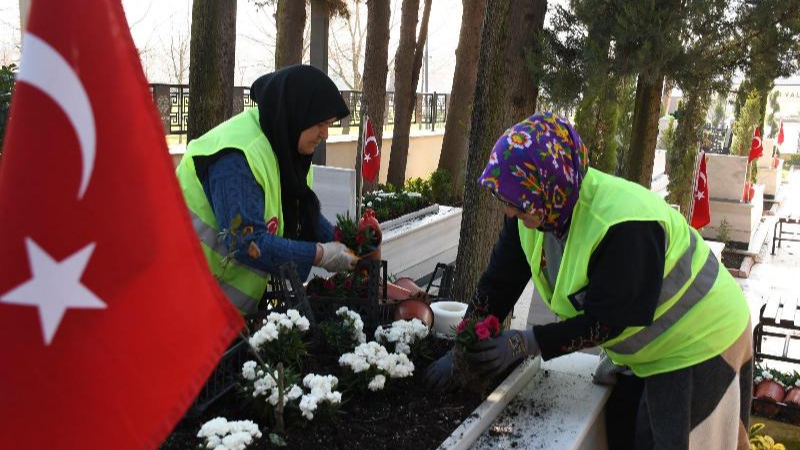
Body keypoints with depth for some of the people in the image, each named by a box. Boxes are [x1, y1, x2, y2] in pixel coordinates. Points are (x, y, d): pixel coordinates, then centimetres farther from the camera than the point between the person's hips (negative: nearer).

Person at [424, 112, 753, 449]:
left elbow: (606, 320, -30)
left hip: (700, 342, -7)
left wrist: (523, 344, -34)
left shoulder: (625, 226, -36)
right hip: (638, 347, 7)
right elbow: (498, 284, -8)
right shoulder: (533, 207, -14)